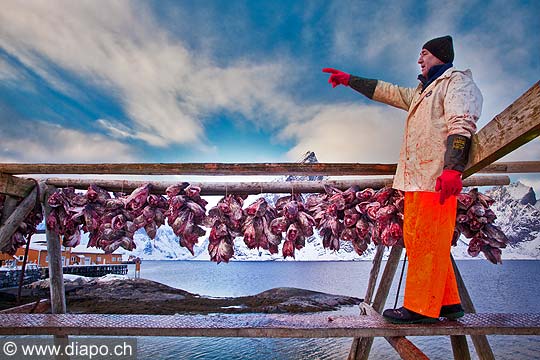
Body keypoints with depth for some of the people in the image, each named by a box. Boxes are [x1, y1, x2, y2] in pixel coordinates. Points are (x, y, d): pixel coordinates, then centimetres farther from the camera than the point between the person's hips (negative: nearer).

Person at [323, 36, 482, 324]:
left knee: (427, 242, -8)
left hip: (437, 178, -9)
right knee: (417, 240, 10)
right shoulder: (422, 91, 30)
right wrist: (348, 79, 34)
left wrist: (453, 168, -27)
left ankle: (421, 308, 0)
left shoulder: (457, 81, 2)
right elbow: (384, 91, 33)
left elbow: (461, 124, -14)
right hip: (417, 180, 9)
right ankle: (448, 302, 19)